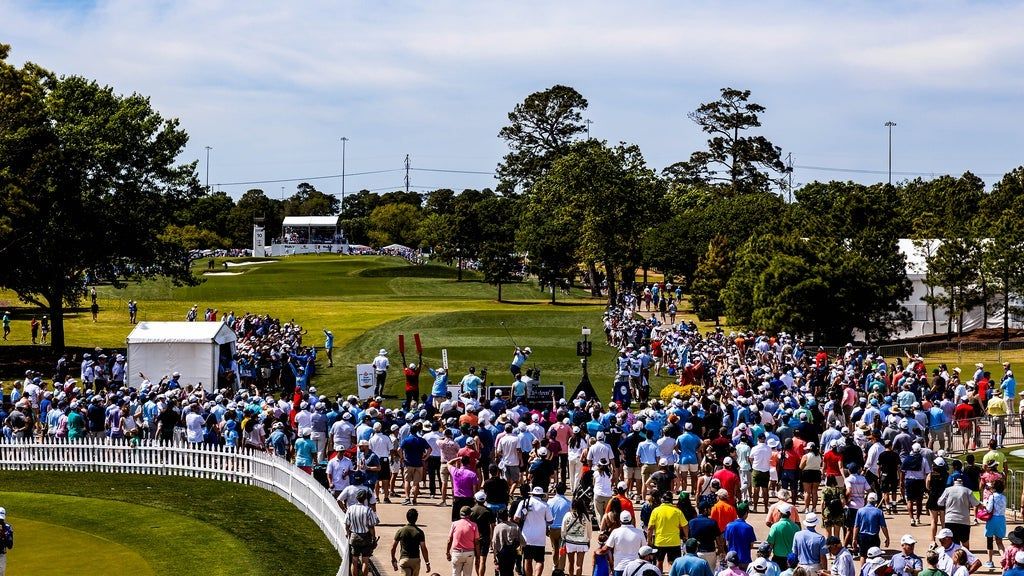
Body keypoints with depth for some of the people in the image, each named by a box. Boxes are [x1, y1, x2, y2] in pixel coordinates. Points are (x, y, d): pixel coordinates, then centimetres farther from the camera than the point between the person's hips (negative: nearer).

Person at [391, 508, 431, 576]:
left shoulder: (401, 531, -3)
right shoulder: (419, 532, -6)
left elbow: (393, 547, 1)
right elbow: (423, 548, -9)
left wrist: (393, 560, 15)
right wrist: (427, 563, -3)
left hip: (404, 559, -1)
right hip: (416, 560, 1)